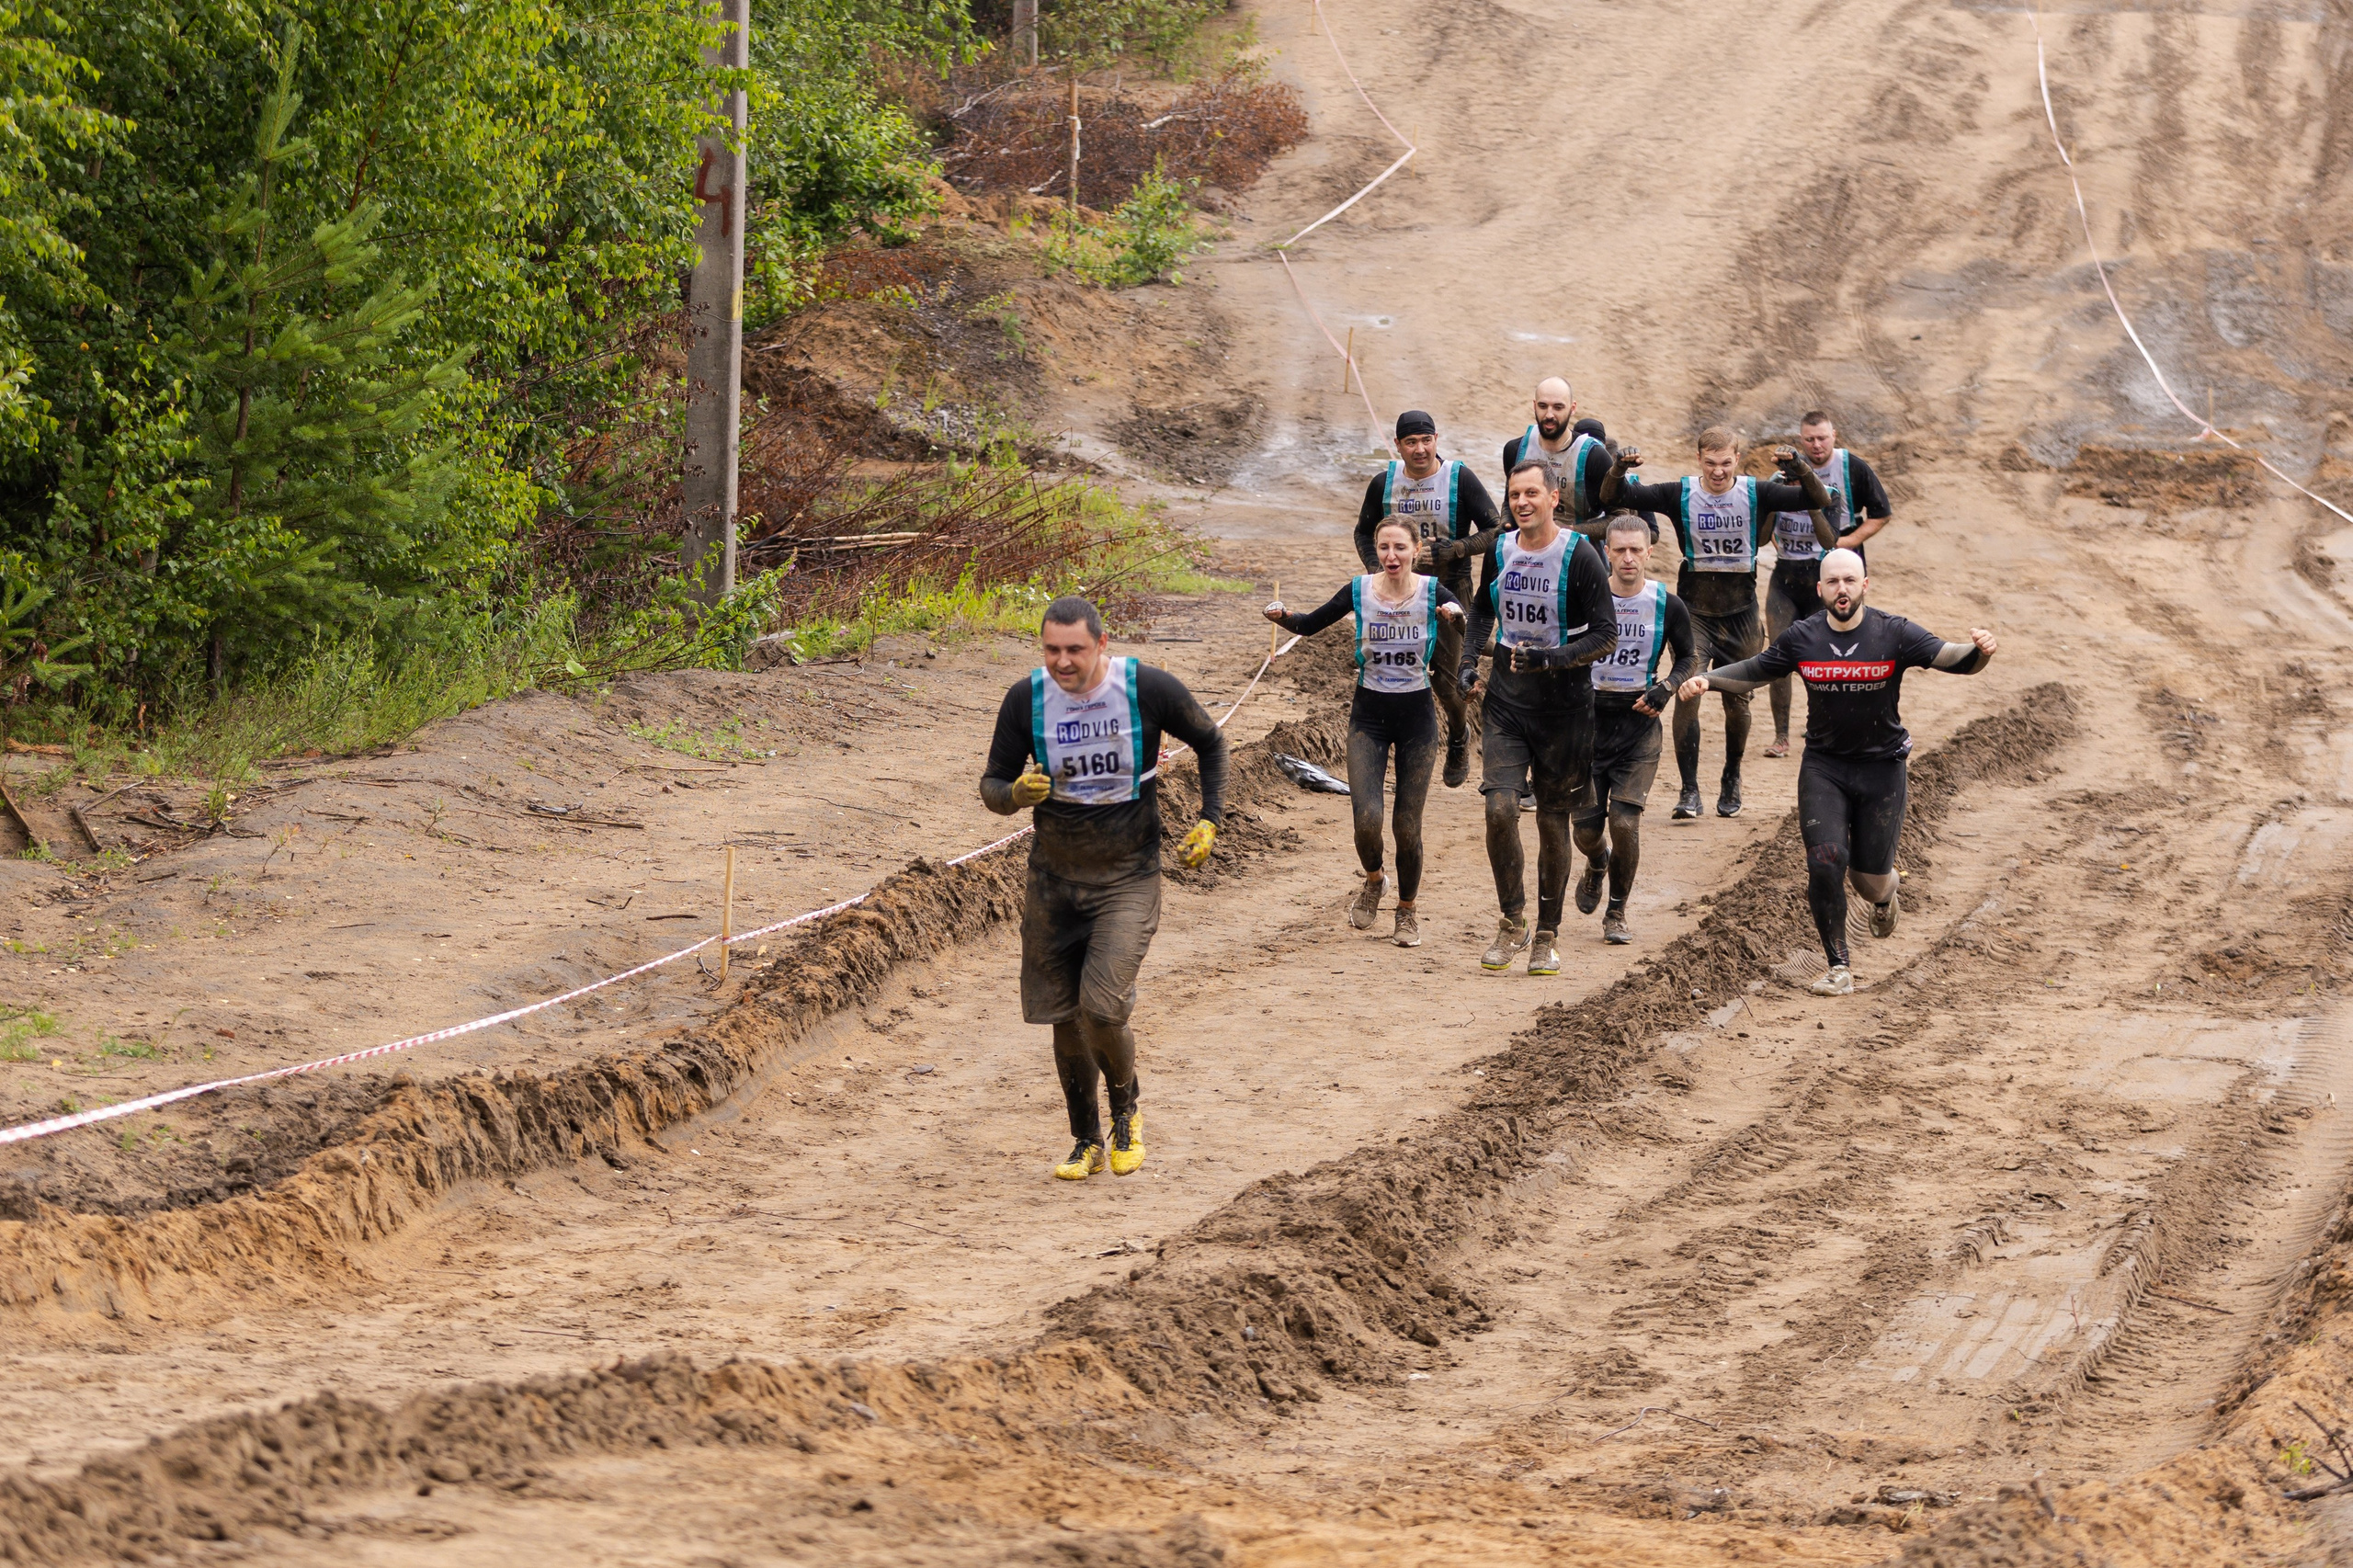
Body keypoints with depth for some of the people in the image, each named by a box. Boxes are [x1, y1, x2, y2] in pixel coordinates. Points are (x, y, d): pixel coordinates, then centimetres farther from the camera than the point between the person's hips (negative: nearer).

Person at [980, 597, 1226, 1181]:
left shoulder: (1149, 689, -13)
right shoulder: (1026, 699, -9)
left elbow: (1211, 743, 6)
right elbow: (992, 783, -1)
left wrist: (1209, 821, -2)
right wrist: (1015, 793, -24)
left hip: (1128, 877, -3)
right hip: (1054, 876, 3)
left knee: (1102, 1007, -17)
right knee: (1065, 1018, 6)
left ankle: (1126, 1110, 14)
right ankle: (1086, 1141, 27)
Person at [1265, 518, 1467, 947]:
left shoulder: (1433, 593, -9)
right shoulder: (1359, 591, -5)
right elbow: (1310, 625, 4)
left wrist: (1457, 617, -40)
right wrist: (1282, 616, -17)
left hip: (1416, 717, -1)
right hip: (1368, 714, 1)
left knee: (1407, 825, 2)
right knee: (1367, 819, -13)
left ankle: (1407, 912, 25)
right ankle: (1373, 881, 20)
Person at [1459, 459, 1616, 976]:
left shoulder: (1579, 556, -11)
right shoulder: (1498, 549, 3)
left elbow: (1606, 636, -11)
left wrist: (1551, 659, -25)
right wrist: (1469, 659, 7)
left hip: (1563, 704, -3)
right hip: (1506, 700, 3)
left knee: (1553, 821, 5)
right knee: (1500, 808, -13)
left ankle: (1547, 936, 18)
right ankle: (1512, 923, 3)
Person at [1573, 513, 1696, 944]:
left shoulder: (1667, 606, -2)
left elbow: (1689, 658, 12)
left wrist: (1665, 689, -6)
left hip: (1638, 724, -1)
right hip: (1588, 718, 1)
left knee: (1625, 821, -12)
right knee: (1586, 828, 2)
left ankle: (1617, 912, 8)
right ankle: (1597, 864, 41)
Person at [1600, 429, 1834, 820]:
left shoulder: (1756, 494, -5)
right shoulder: (1680, 494, -5)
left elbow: (1820, 501, -11)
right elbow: (1612, 498, -6)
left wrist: (1803, 472, -30)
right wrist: (1618, 470, -28)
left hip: (1740, 612, 1)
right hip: (1694, 609, -1)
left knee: (1737, 701, 9)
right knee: (1687, 692, -17)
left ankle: (1732, 780, 33)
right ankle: (1689, 791, -12)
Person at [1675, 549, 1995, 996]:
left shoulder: (1894, 635, -11)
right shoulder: (1802, 639, -3)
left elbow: (1951, 658, -18)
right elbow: (1755, 672, 11)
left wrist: (1979, 651, -41)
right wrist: (1706, 680, -5)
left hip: (1882, 766, -1)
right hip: (1823, 765, 1)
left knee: (1870, 875, 1)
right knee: (1826, 861, -14)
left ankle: (1884, 899, 42)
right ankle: (1838, 967, 0)